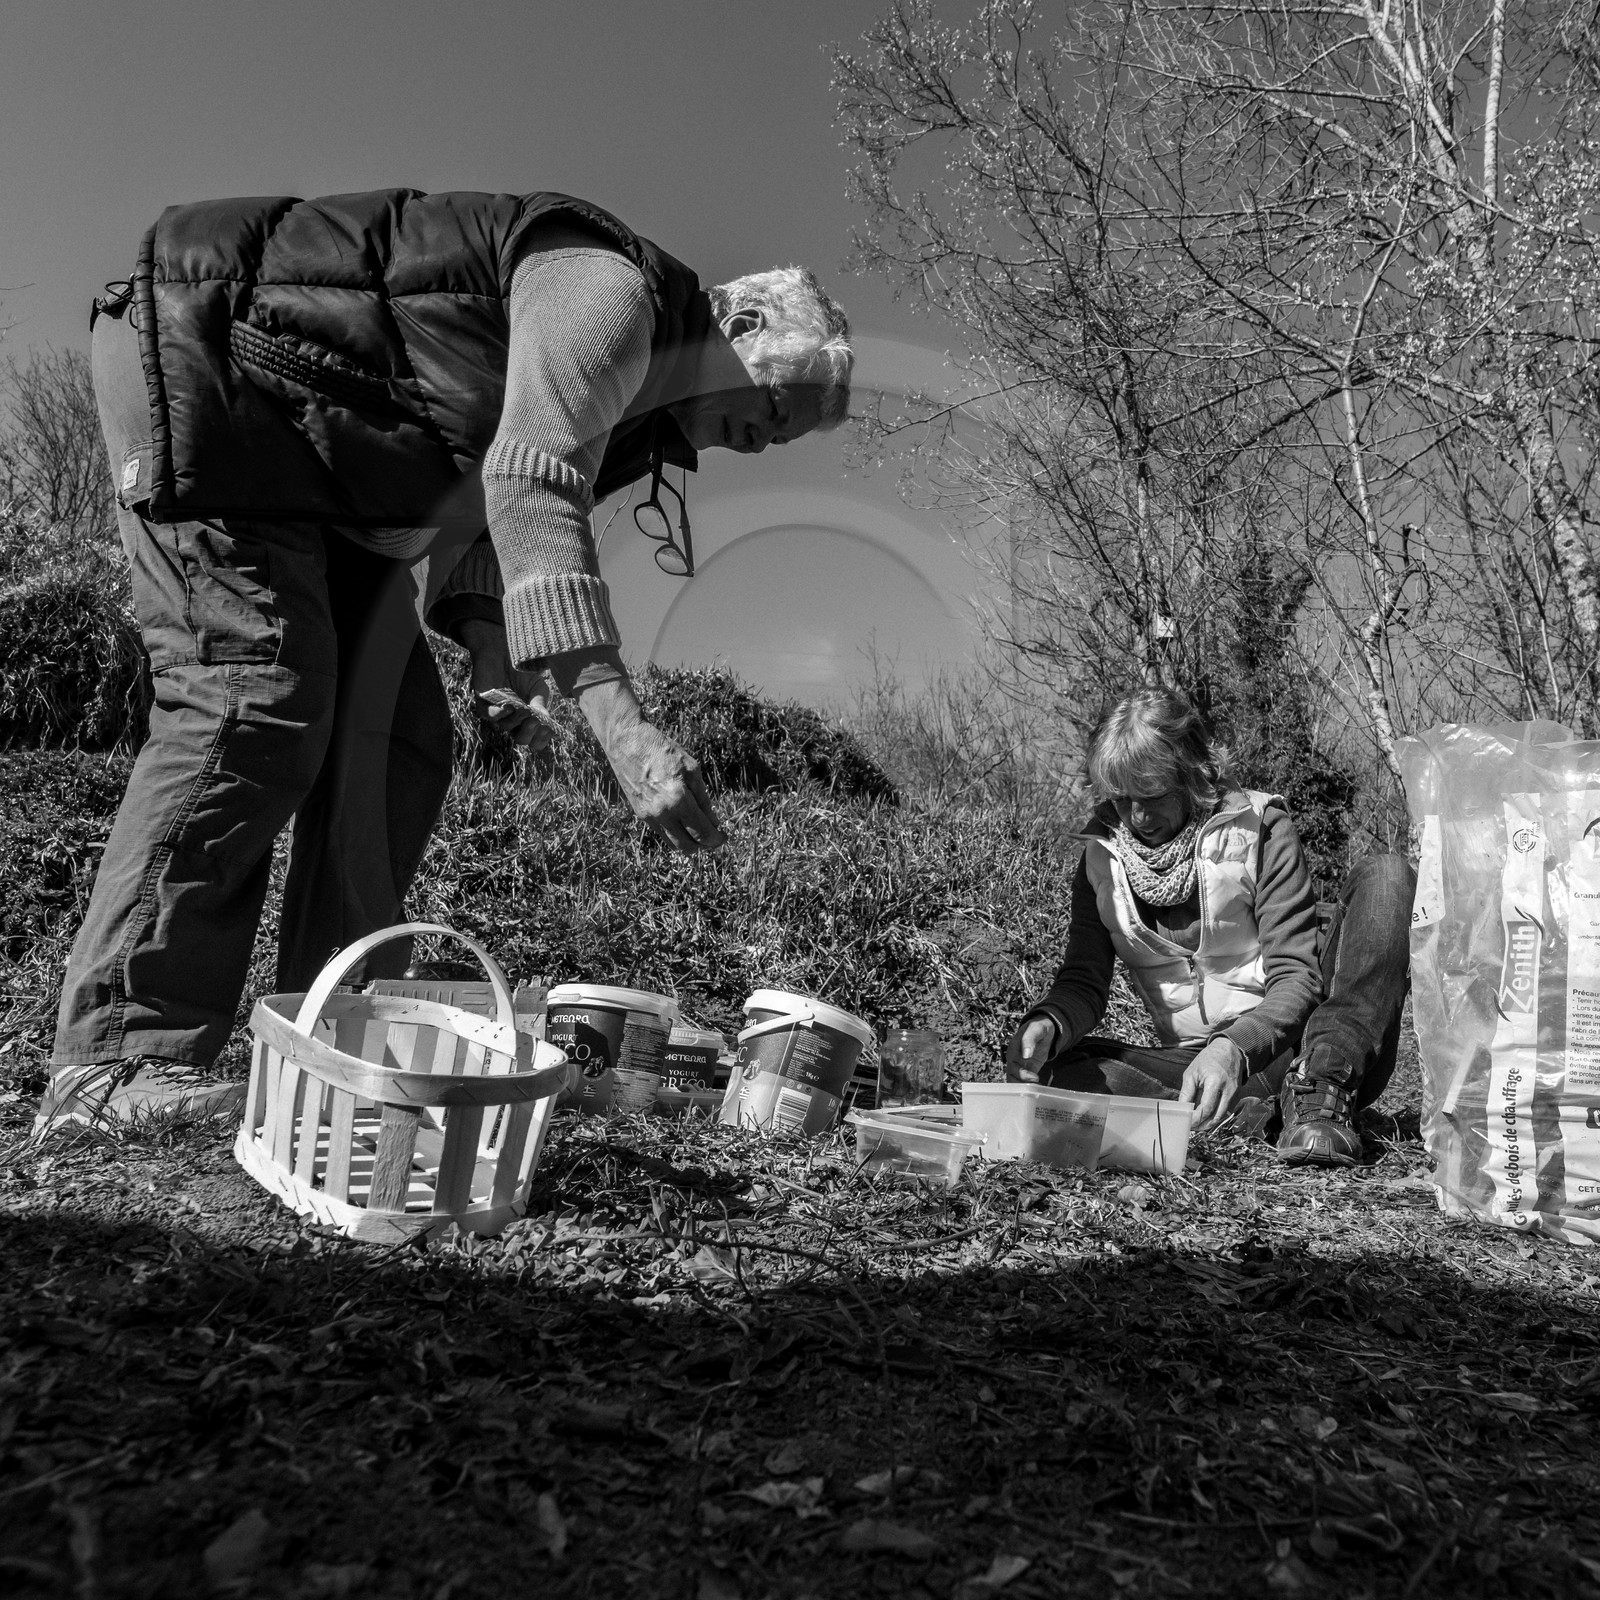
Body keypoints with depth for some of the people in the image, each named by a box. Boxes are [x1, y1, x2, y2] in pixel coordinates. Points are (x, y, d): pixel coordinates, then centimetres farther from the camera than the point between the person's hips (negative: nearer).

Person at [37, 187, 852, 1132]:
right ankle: (118, 1060, -19)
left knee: (402, 734, -1)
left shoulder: (620, 386, 13)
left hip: (309, 471, 10)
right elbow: (530, 490, -32)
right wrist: (624, 728, -39)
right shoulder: (610, 288, -17)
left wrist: (490, 647, -5)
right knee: (257, 701, -22)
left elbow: (461, 505, 12)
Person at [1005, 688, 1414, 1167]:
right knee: (1042, 1064, -23)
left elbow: (1295, 977, -13)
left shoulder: (1257, 824, -6)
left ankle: (1321, 1091, -32)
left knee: (1385, 876, -20)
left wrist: (1235, 1047, -33)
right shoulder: (1103, 852, 3)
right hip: (1198, 1059, 2)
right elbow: (1083, 982, -2)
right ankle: (1278, 1104, -30)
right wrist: (1047, 1023, -26)